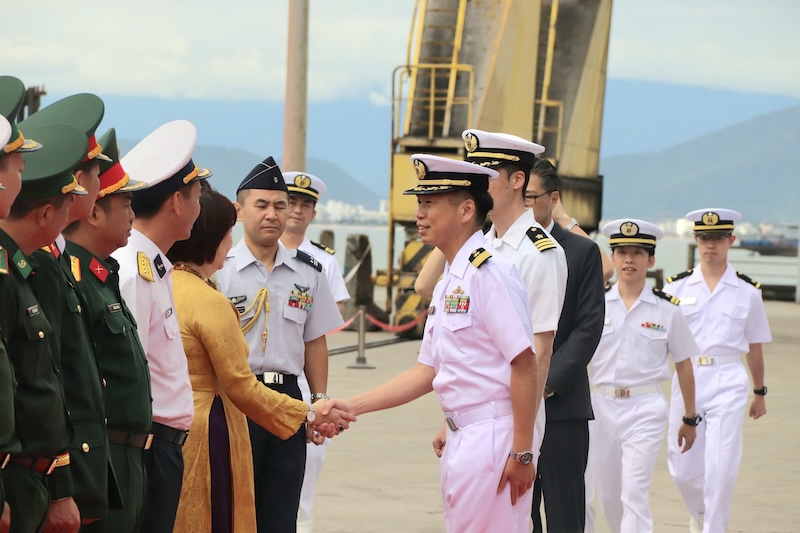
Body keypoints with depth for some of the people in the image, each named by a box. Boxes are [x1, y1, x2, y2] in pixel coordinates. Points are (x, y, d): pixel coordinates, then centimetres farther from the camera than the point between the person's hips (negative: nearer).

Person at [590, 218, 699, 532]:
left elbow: (683, 366, 7)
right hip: (601, 406, 3)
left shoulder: (667, 310, -1)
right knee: (608, 495, 12)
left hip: (645, 410, -3)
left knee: (635, 494, -13)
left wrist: (690, 419, 11)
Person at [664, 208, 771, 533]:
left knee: (721, 467, -8)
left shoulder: (747, 290, 4)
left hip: (728, 382, -1)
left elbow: (755, 346, 12)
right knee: (682, 468, 6)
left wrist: (760, 392, 18)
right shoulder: (677, 286, 4)